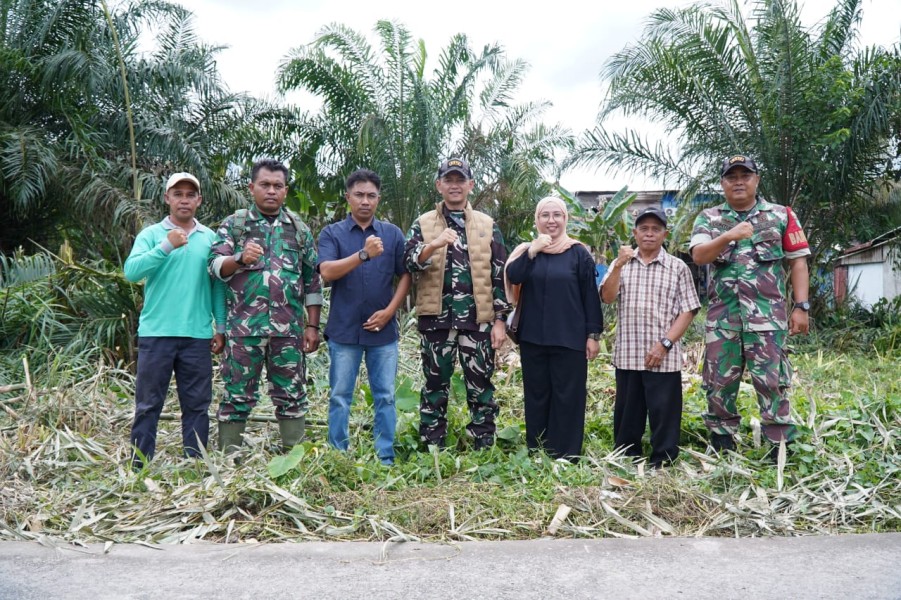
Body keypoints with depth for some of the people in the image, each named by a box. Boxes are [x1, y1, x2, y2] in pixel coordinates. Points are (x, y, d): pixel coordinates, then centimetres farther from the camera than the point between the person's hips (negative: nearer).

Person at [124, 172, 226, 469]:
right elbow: (131, 271, -12)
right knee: (148, 404, 4)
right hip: (156, 333, -2)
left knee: (197, 405, 8)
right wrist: (166, 246, -21)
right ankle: (139, 467, 12)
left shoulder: (210, 238, 9)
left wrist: (221, 327, 6)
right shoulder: (151, 234, 4)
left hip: (198, 335, 2)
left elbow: (218, 285, 11)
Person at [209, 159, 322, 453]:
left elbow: (312, 280, 12)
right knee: (237, 396, 3)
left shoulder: (299, 228, 11)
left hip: (289, 329, 2)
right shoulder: (234, 224, 7)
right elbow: (215, 266, -3)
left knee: (292, 396, 7)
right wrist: (240, 259, -24)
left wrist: (312, 325, 6)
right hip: (244, 328, -2)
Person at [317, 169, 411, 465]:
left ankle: (386, 459, 14)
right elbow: (327, 271, -13)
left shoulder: (393, 233, 7)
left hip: (384, 329, 1)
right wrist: (364, 254, -26)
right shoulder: (332, 234, 2)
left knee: (385, 397, 5)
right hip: (344, 329, -1)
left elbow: (405, 276, 7)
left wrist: (389, 311, -6)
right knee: (340, 397, 5)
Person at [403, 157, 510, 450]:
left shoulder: (488, 226, 8)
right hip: (436, 318, 0)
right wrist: (433, 245, -26)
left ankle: (484, 451, 15)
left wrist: (500, 320, 0)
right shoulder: (423, 224, 7)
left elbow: (499, 275, 6)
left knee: (480, 386, 5)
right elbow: (408, 263, -8)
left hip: (478, 319, 0)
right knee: (435, 385, 7)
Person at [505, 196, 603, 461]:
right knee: (536, 395, 10)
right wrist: (533, 251, -20)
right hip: (533, 338, 3)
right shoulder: (526, 250, 9)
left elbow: (590, 296, 0)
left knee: (567, 397, 1)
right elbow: (513, 277, -10)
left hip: (570, 339, -3)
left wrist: (593, 334, -3)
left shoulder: (579, 253, 1)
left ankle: (566, 456, 10)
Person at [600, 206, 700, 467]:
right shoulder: (621, 264, 10)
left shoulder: (678, 267, 3)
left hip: (664, 357, -2)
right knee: (627, 413, 11)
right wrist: (618, 266, -17)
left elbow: (687, 310, -1)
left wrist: (665, 343, -11)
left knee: (664, 414, 0)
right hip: (627, 355, 3)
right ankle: (626, 461, 24)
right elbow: (607, 297, -3)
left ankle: (663, 464, 11)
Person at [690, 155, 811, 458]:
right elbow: (698, 256, -7)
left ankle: (782, 446, 5)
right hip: (722, 316, 2)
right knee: (719, 382, 7)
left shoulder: (781, 216, 8)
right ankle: (721, 444, 20)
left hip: (768, 315, -2)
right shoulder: (708, 219, 10)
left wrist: (801, 306, -1)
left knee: (772, 382, -3)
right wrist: (728, 236, -25)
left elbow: (798, 262, 7)